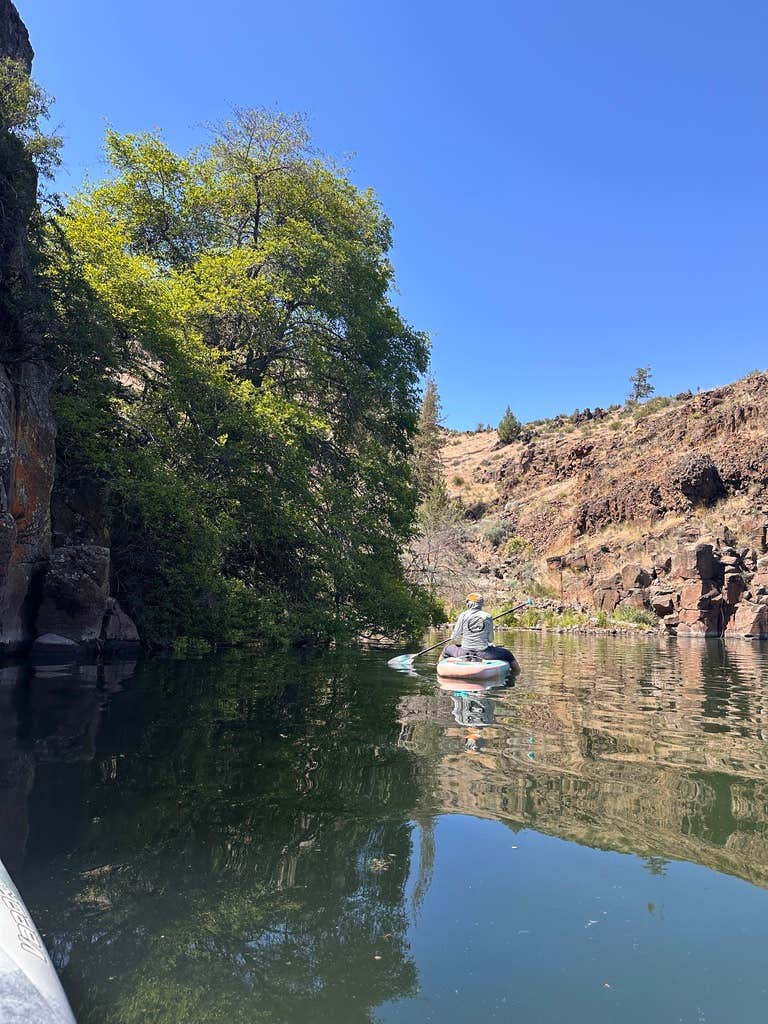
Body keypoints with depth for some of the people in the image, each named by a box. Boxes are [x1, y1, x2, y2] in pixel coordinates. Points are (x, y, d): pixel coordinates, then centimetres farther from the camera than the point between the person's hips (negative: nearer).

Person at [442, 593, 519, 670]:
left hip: (464, 653, 1)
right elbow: (490, 639, 1)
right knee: (507, 654, 21)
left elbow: (454, 637, -1)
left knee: (447, 649, 30)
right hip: (483, 653, -1)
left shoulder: (463, 615, -4)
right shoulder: (487, 617, -3)